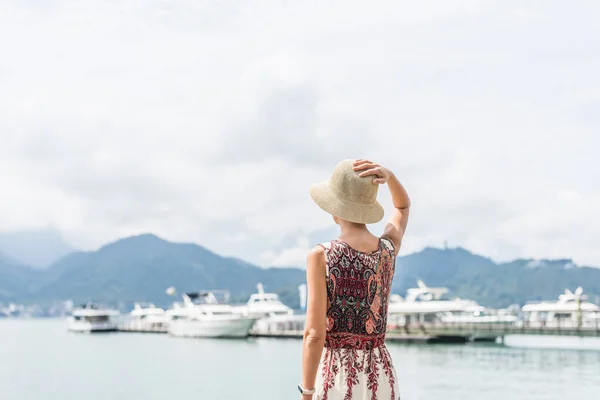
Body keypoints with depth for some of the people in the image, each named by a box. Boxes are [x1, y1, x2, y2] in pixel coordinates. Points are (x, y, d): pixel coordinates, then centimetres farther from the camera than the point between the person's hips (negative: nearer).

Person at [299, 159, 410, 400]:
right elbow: (403, 206, 25)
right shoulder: (389, 248, 2)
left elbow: (314, 334, -16)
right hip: (380, 380, 5)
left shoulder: (321, 256, -14)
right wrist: (388, 175, 2)